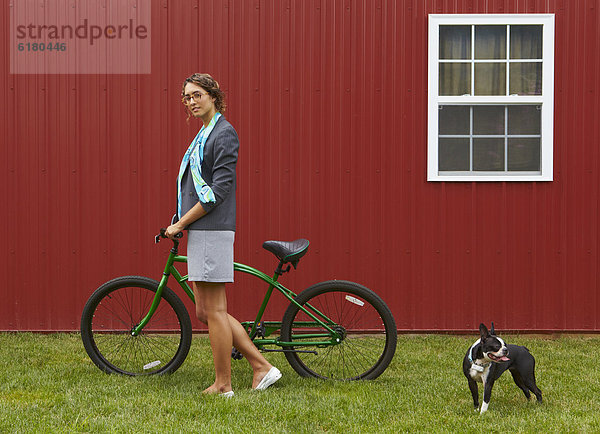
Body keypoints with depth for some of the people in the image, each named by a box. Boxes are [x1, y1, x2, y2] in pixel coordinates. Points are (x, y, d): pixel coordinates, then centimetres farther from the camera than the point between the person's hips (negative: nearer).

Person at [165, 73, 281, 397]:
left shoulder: (224, 133, -9)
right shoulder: (204, 134, 20)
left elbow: (218, 191, -17)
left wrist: (180, 223, -14)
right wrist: (181, 223, 17)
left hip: (212, 231, -10)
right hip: (198, 233, 10)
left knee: (214, 311, -4)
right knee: (205, 312, 10)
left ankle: (223, 385, 4)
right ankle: (261, 366, 13)